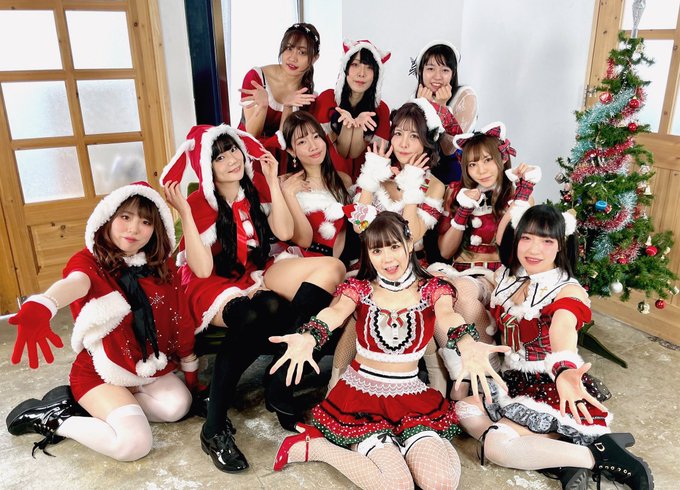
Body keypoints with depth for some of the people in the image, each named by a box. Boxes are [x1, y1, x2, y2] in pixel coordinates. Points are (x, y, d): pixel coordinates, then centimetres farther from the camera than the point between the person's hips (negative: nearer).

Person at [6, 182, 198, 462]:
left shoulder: (163, 268, -2)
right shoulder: (89, 261, -16)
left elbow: (179, 320, 5)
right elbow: (74, 283, -41)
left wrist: (190, 368, 11)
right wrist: (41, 306, -65)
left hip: (150, 367, 6)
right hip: (100, 372, -6)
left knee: (177, 405, -20)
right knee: (133, 444, -23)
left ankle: (86, 406, 1)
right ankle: (53, 419, 2)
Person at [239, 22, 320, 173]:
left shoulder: (309, 96, -5)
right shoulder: (255, 77, -11)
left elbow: (285, 140, -11)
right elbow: (252, 135, -14)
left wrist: (288, 107, -27)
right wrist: (263, 105, -33)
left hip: (279, 158, 2)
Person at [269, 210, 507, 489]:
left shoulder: (432, 289, -1)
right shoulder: (358, 288, -2)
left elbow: (447, 316, -24)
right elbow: (335, 313, -24)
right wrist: (307, 338, -49)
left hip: (412, 396, 2)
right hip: (361, 392, -2)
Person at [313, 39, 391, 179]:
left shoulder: (381, 109, -2)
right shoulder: (326, 98, -5)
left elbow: (354, 154, -8)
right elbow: (341, 153, -7)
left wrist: (359, 124, -23)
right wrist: (347, 124, -23)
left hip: (361, 178, 1)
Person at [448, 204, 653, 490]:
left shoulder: (568, 292, -18)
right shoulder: (506, 278, 2)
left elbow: (562, 336, -40)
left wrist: (564, 371, -62)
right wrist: (466, 341, -13)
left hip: (551, 386, -7)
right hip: (514, 381, 8)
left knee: (494, 444, -23)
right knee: (463, 410, -12)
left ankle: (601, 455, -12)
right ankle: (563, 460, -14)